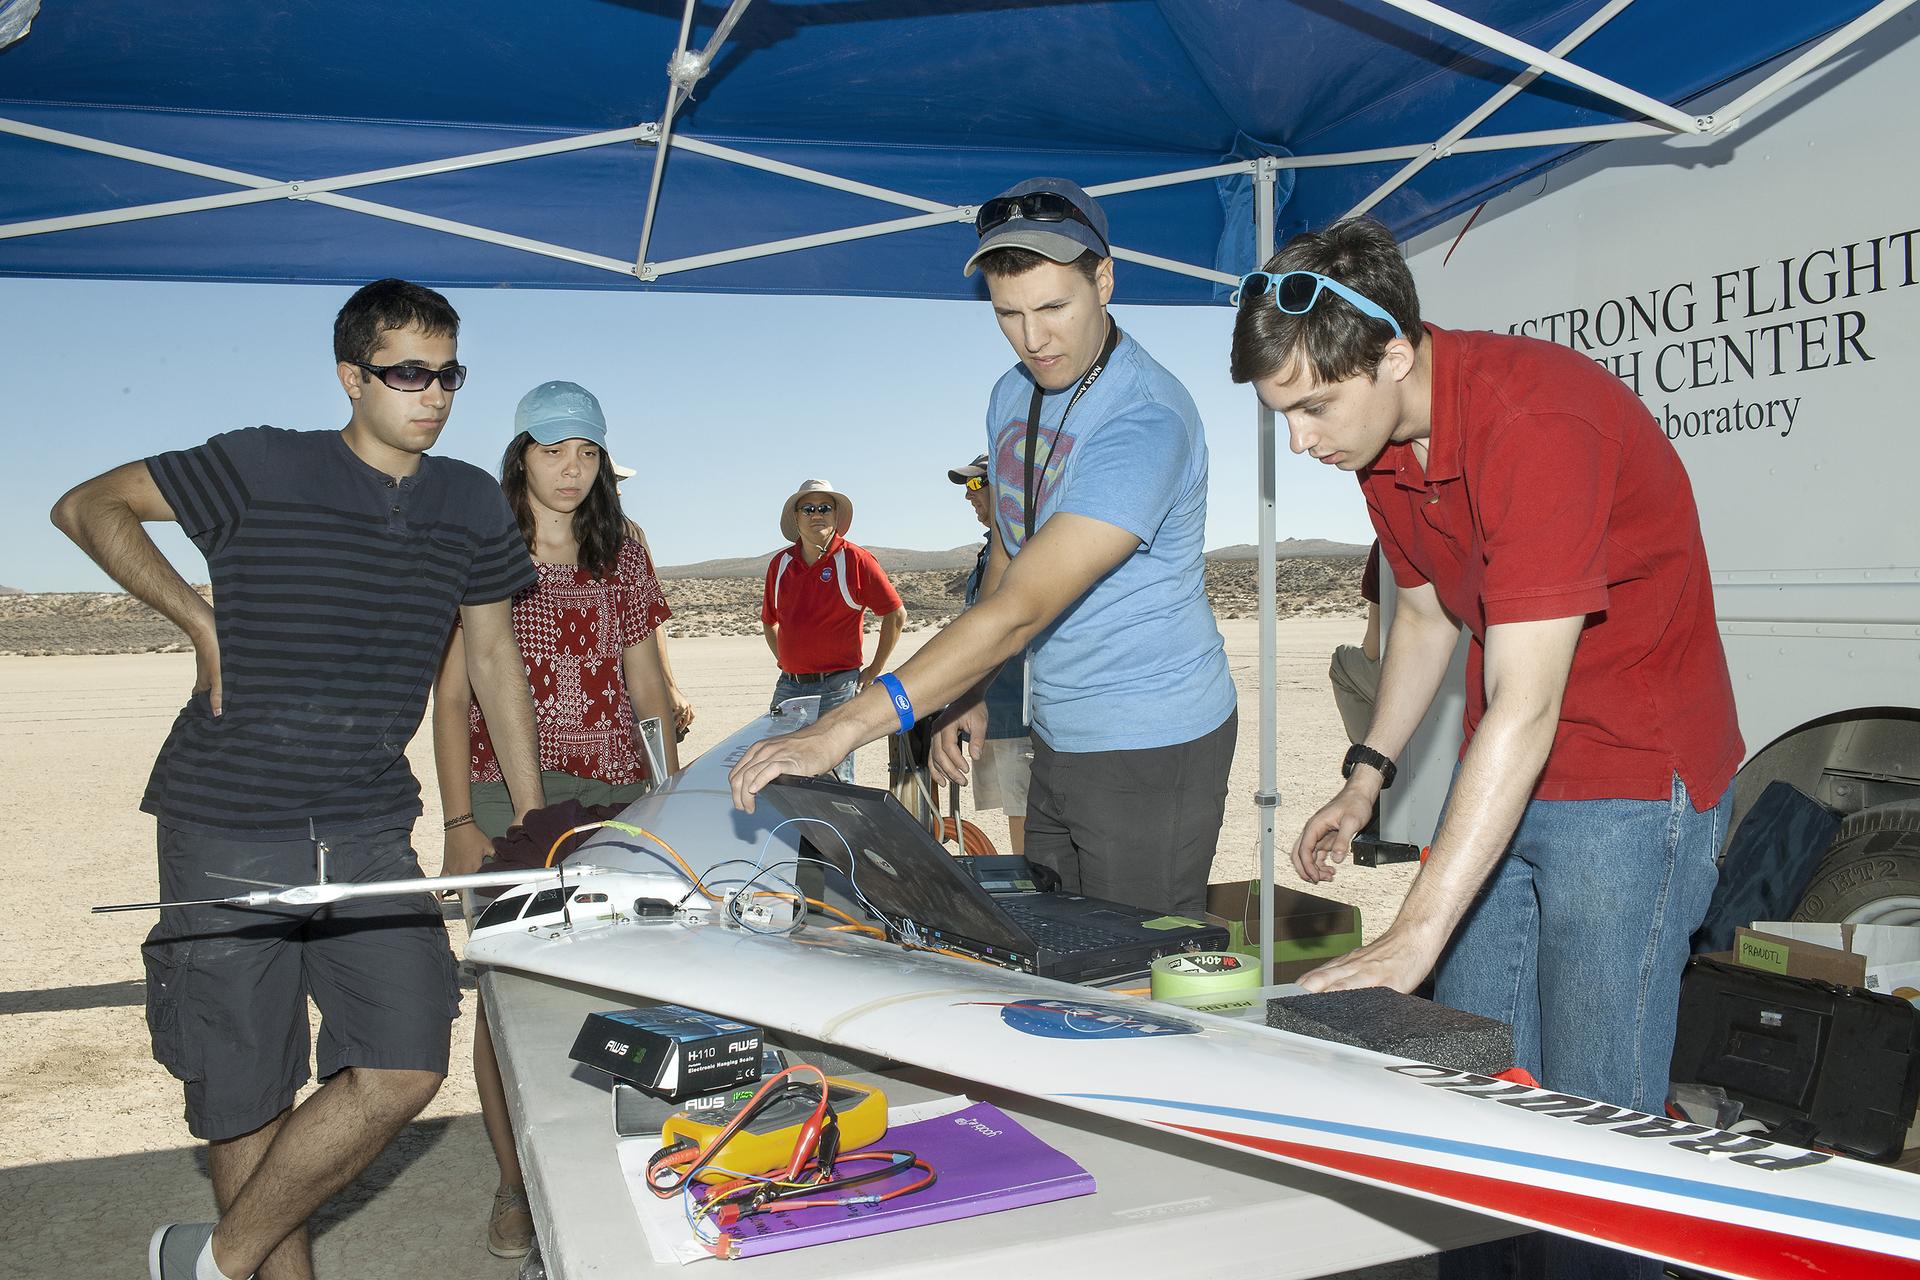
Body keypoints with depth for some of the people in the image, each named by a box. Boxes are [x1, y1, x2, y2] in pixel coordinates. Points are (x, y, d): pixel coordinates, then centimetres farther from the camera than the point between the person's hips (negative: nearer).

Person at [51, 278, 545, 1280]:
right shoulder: (263, 467, -5)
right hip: (227, 833, -3)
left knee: (405, 1069, -5)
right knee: (246, 1095, 4)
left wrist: (534, 820, 16)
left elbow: (493, 655, 16)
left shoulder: (471, 504, 7)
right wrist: (201, 622, -5)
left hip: (370, 831, 4)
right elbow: (88, 507, 6)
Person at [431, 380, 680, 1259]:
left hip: (613, 793, 2)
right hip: (508, 795, -2)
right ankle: (515, 1183, 14)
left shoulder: (622, 559, 12)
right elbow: (451, 700, 1)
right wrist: (460, 824, -6)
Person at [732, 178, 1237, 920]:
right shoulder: (1013, 395, 5)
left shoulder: (1147, 421, -25)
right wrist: (969, 697, 5)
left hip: (1151, 750, -8)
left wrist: (841, 731, -37)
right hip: (1059, 741, 8)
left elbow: (1021, 609, -33)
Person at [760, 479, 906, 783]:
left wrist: (874, 670, 0)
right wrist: (784, 660, 16)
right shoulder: (780, 564, 11)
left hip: (837, 687, -5)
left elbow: (896, 614, -2)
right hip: (788, 686, 5)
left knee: (834, 777, -4)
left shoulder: (855, 559, -4)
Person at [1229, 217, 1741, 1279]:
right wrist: (1366, 776, 8)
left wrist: (1413, 936, -33)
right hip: (1496, 778, 8)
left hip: (1632, 789, -7)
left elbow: (1525, 707, -32)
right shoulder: (1381, 436, -1)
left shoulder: (1538, 422, -28)